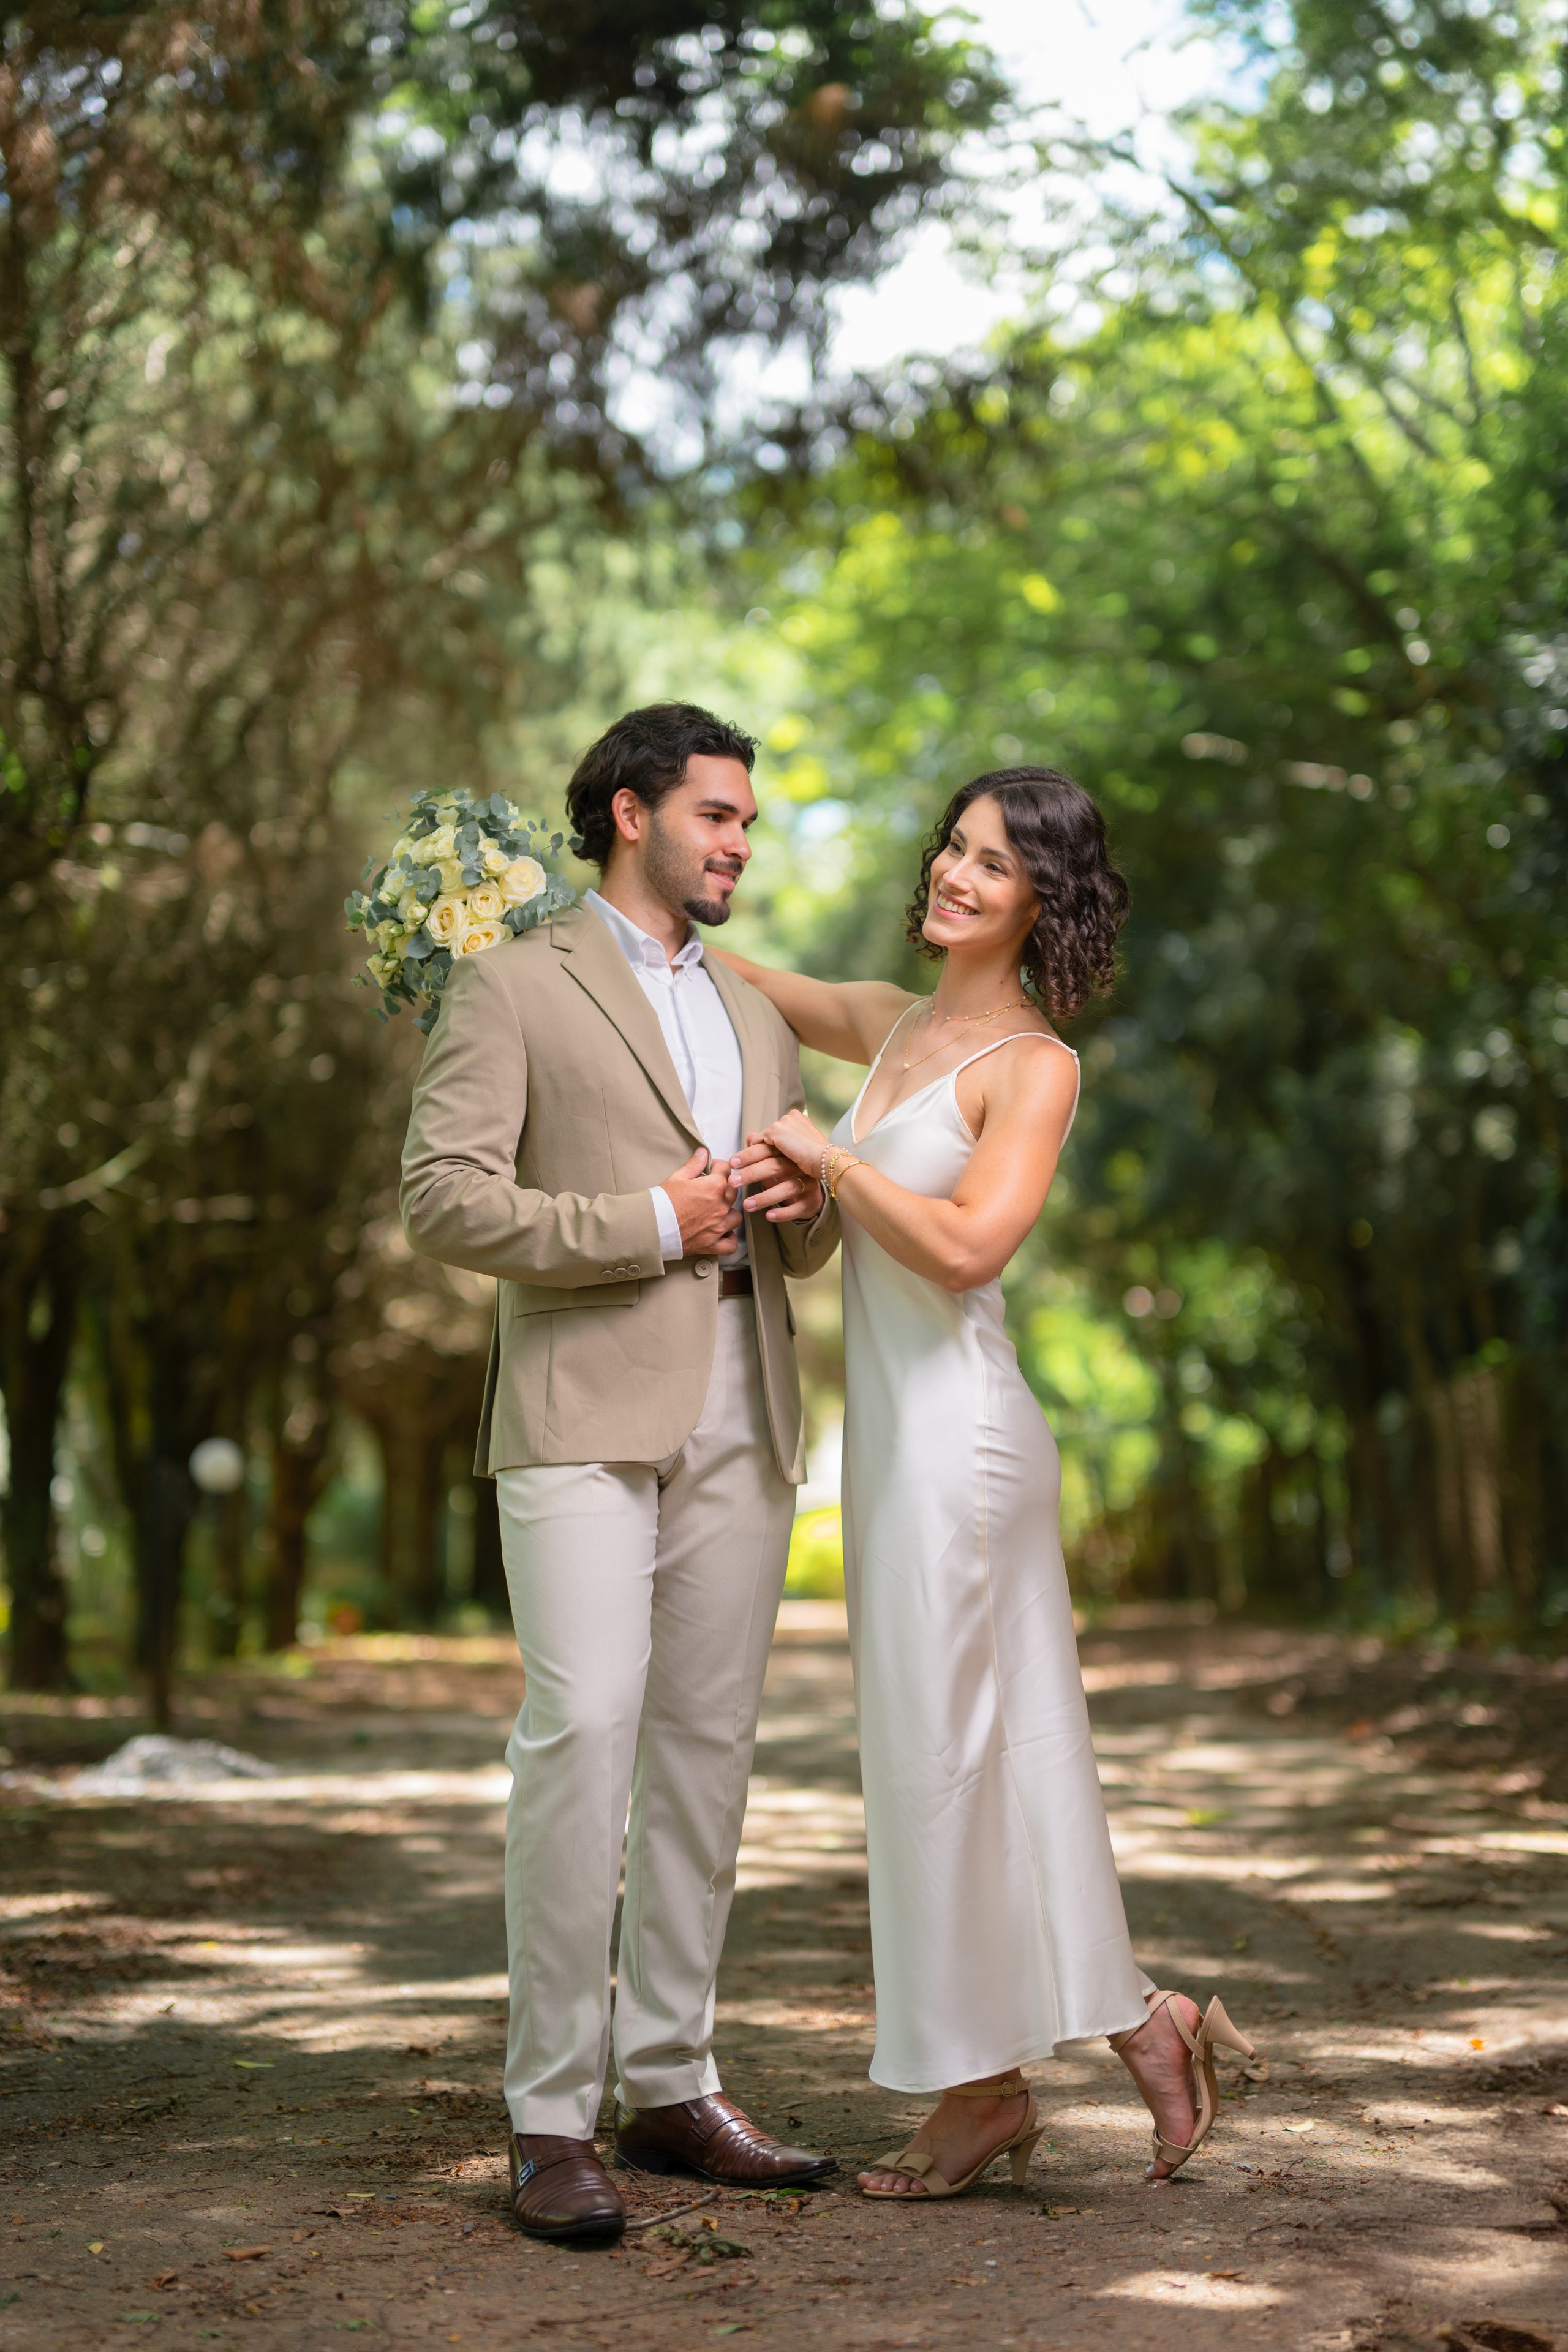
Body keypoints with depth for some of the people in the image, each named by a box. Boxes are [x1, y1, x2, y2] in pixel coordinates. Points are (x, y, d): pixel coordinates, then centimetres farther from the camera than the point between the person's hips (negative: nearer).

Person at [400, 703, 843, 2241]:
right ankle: (550, 2123, -9)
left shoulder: (755, 1017, 23)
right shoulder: (514, 986, 3)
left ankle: (671, 2086, 15)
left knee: (707, 1750, 6)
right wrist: (647, 1223, -11)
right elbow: (442, 1201, -8)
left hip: (738, 1425, 6)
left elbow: (803, 1248, 25)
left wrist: (806, 1203, 2)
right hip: (583, 1419, -6)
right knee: (583, 1730, -16)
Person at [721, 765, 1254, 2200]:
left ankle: (978, 2090, 10)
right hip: (898, 1436, 8)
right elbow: (740, 983, 28)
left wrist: (827, 1157, -13)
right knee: (990, 1754, 11)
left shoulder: (1034, 1064, -9)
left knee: (940, 1752, -2)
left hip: (956, 1434, -8)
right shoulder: (893, 1022, 14)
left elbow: (965, 1247, -22)